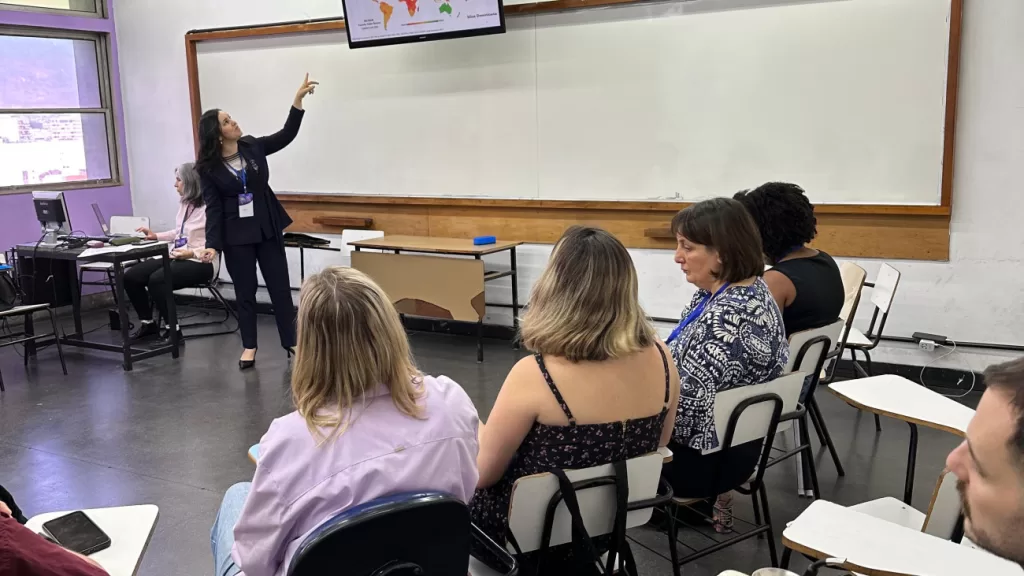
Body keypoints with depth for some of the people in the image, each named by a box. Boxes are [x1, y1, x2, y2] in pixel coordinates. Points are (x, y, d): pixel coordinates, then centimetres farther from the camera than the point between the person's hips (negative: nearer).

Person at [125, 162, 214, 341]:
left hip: (199, 262, -9)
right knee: (130, 276, -5)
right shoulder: (183, 204, 13)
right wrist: (156, 236, 19)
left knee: (156, 280, -31)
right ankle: (147, 324, 11)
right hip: (175, 258, 9)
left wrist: (192, 253, -24)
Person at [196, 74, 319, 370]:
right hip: (236, 235, -3)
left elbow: (287, 135, -1)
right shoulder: (208, 168, -8)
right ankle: (249, 346, 20)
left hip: (268, 228, 3)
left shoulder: (254, 147, 0)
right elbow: (213, 207, -8)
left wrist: (298, 99, -10)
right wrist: (212, 244, -17)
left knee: (280, 286, 5)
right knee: (245, 291, 7)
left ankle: (291, 342, 15)